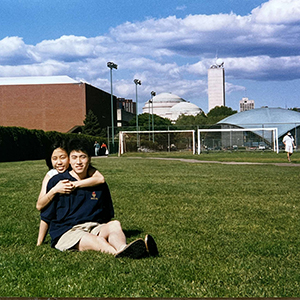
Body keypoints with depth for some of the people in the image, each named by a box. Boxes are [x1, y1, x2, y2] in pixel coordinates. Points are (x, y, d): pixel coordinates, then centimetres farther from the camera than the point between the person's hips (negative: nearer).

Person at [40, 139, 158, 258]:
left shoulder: (99, 185, 14)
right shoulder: (57, 182, 3)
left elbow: (108, 215, 24)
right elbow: (46, 217, 7)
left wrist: (104, 230, 12)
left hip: (93, 228, 4)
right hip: (66, 233, -4)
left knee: (115, 224, -30)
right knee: (98, 241, -37)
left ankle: (122, 249, -64)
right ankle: (120, 253, -69)